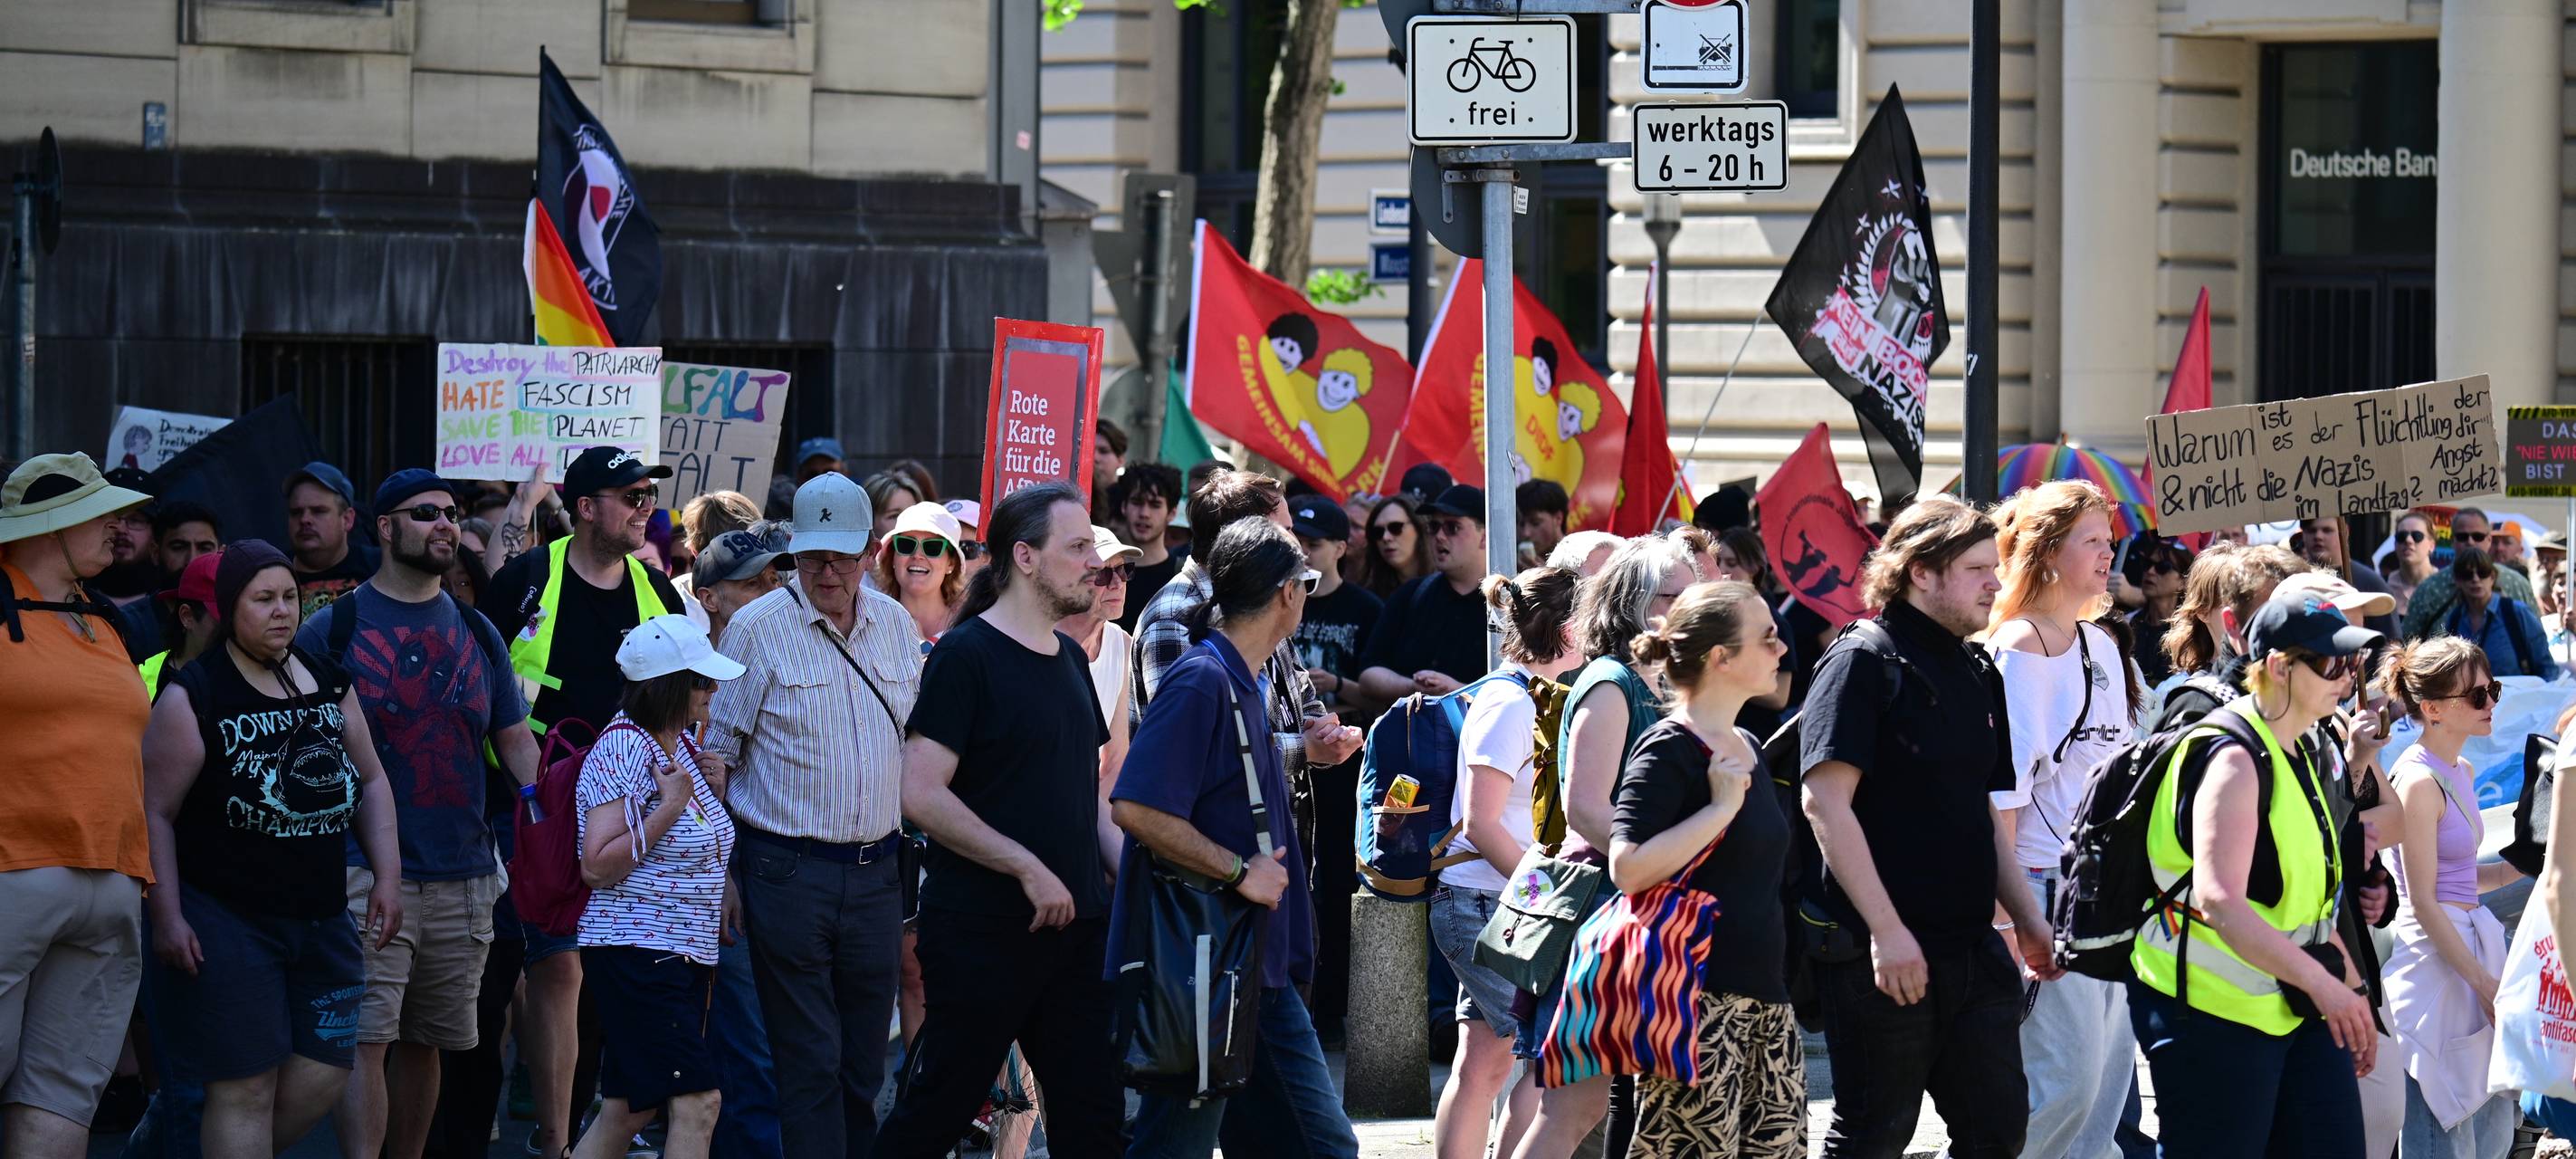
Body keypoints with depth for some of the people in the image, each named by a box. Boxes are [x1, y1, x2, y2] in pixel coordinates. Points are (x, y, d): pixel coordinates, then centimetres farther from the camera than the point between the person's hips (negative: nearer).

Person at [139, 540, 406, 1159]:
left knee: (323, 1079, 5)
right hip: (224, 918, -6)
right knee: (246, 1089, -7)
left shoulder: (329, 681, 9)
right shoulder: (194, 696, -9)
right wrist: (166, 917, -15)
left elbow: (370, 782, 18)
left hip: (319, 918, 6)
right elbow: (156, 811, -10)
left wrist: (388, 875, 7)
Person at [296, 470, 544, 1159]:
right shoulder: (334, 629, 0)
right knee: (366, 1041, -12)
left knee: (424, 1043, 11)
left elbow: (515, 742, 16)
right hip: (368, 872, -5)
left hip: (464, 874, 5)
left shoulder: (476, 632, 14)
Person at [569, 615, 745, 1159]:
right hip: (636, 952, -9)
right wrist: (671, 804, -19)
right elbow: (597, 866, -19)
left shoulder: (684, 743, 13)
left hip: (685, 955, 9)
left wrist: (714, 791, 8)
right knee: (697, 1104, -16)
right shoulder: (623, 751, -14)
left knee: (627, 1111, 8)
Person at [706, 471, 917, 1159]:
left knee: (865, 1061, 8)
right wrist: (719, 874, -6)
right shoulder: (757, 629, -6)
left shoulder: (896, 626, 8)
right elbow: (714, 754, -3)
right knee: (808, 1060, -4)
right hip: (788, 873, -4)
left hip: (877, 870, 4)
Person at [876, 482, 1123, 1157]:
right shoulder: (965, 657, -10)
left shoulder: (1070, 659, 14)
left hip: (1077, 923, 8)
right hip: (983, 926, -8)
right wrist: (1027, 867, -20)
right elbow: (920, 794, -18)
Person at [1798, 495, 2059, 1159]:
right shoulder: (1864, 663, -9)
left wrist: (2025, 916, 15)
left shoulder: (1975, 674, 15)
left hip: (1972, 949, 8)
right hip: (1884, 955, -8)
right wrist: (1886, 930, -21)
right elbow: (1825, 802, -17)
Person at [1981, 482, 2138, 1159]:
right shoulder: (2018, 649, -11)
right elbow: (2001, 789, -14)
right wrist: (2011, 905, -17)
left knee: (2111, 1071, 6)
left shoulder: (2101, 647, 14)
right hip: (2046, 886, -8)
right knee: (2067, 1075, -11)